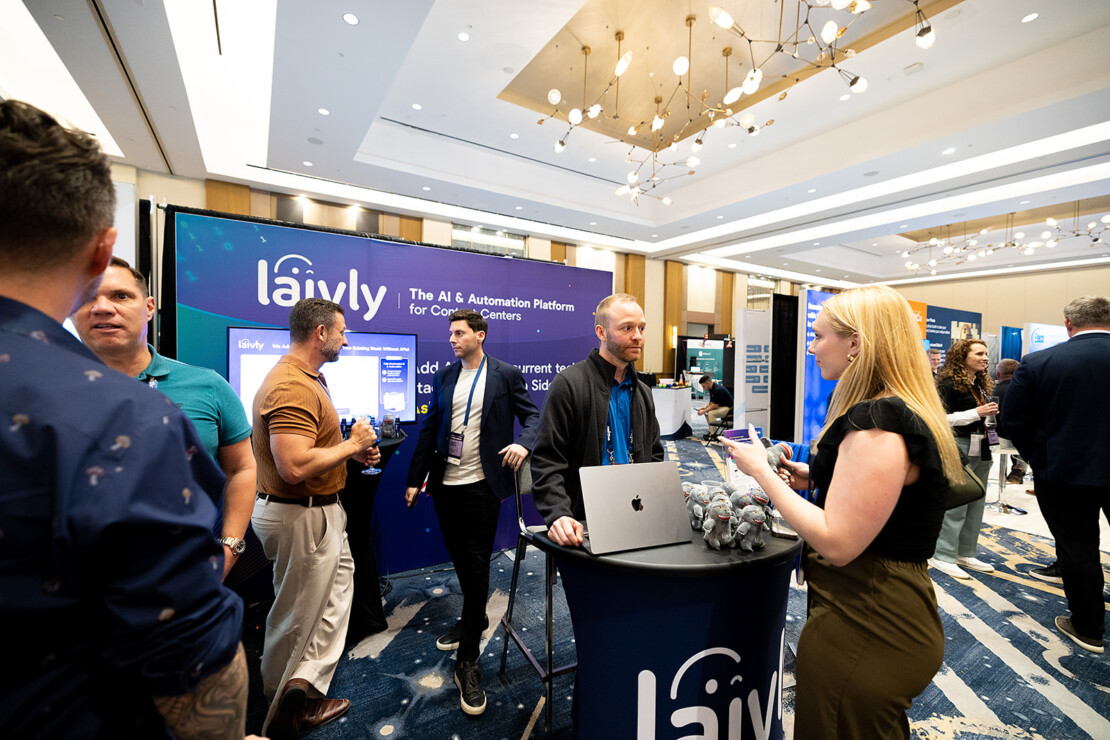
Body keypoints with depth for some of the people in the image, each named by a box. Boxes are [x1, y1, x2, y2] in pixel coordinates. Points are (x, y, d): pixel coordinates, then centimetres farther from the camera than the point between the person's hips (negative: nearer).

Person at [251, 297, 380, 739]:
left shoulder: (308, 378, 8)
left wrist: (353, 449, 6)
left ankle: (307, 683, 35)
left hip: (318, 510, 10)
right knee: (299, 612, 9)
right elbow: (295, 467, -34)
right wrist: (351, 444, -21)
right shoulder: (293, 387, -27)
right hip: (301, 516, -10)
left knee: (339, 577, 22)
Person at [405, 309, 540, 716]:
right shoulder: (444, 376, 8)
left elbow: (532, 415, -3)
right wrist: (415, 479, 7)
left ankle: (467, 662, 16)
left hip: (481, 485, -5)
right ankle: (475, 617, 46)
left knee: (477, 566, 2)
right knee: (459, 558, 20)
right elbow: (429, 429, 9)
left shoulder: (506, 375, -4)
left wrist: (523, 442, -25)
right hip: (445, 483, 5)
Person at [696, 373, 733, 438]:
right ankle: (712, 431, 10)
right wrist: (705, 407, -1)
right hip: (721, 406, 10)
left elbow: (715, 405, -24)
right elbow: (712, 402, 15)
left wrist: (704, 411, -18)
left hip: (728, 408, -10)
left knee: (711, 413, -26)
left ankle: (713, 434, -15)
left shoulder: (718, 389, -26)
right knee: (706, 412, 6)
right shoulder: (712, 388, 4)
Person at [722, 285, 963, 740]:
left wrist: (762, 472, -20)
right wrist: (816, 479, 6)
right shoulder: (905, 412, 7)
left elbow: (836, 543, -28)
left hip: (865, 633, -9)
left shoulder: (877, 421, -26)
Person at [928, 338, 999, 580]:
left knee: (976, 504, 12)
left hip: (981, 450, 9)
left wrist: (991, 414, 7)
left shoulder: (981, 385, 15)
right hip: (959, 448, -9)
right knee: (956, 504, -6)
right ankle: (943, 556, 3)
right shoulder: (949, 384, -12)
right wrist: (977, 413, -19)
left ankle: (966, 553, 23)